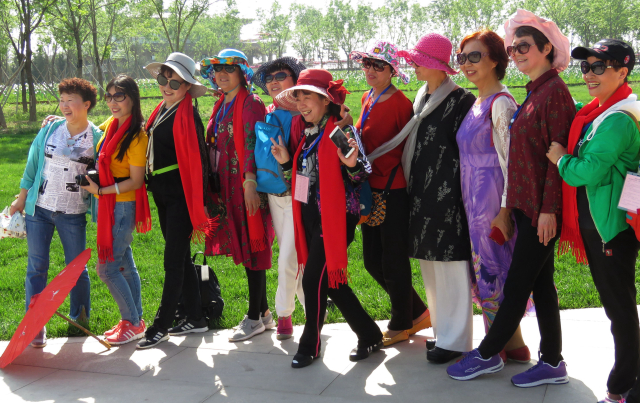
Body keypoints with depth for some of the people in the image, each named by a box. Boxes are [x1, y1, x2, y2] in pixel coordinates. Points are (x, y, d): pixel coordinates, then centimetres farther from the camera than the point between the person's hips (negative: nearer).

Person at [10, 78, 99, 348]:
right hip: (39, 209, 2)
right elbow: (32, 166, 10)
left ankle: (80, 319, 27)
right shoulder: (49, 130, 3)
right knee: (36, 267, 3)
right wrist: (21, 199, 10)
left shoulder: (97, 138, -4)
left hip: (73, 214, -2)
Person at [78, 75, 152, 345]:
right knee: (124, 264, 15)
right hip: (108, 205, 8)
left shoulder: (136, 135, -18)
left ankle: (132, 323, 7)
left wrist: (101, 191, -22)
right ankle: (134, 320, 25)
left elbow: (136, 182, -19)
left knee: (107, 267, -6)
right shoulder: (110, 125, 6)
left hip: (123, 206, -8)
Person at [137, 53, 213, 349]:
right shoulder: (160, 111, 12)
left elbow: (196, 163, -16)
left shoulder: (187, 116, -14)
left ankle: (160, 326, 6)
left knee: (173, 260, -2)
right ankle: (195, 318, 25)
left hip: (181, 196, -9)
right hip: (163, 194, 9)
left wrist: (197, 212, -18)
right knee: (181, 257, 14)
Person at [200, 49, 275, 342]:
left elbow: (252, 144, -16)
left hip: (246, 186, -8)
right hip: (226, 186, 8)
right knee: (244, 248, 12)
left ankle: (255, 318, 7)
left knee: (251, 247, -2)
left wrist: (250, 184, -22)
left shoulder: (250, 103, -8)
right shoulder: (222, 105, 17)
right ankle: (263, 312, 22)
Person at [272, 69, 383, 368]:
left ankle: (310, 345, 10)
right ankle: (369, 335, 25)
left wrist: (352, 164, -34)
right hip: (311, 216, 9)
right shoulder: (310, 133, 14)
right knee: (330, 280, 11)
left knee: (314, 279, -7)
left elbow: (360, 174, -14)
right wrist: (286, 162, 9)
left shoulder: (341, 130, -11)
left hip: (335, 217, -9)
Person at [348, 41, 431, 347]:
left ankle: (401, 325, 21)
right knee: (372, 260, 13)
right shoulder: (367, 98, 11)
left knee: (393, 260, 3)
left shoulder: (400, 103, -13)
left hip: (393, 190, -9)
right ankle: (418, 314, 29)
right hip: (370, 187, 9)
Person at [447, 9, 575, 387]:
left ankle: (488, 355, 15)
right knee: (541, 282, 13)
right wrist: (516, 205, 14)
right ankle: (552, 363, 21)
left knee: (517, 284, 2)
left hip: (542, 206, -9)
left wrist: (548, 208, -19)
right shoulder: (535, 92, 14)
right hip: (529, 202, 9)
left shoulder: (555, 91, -13)